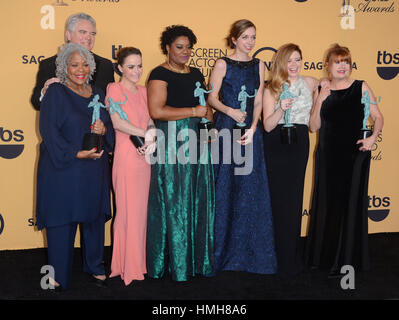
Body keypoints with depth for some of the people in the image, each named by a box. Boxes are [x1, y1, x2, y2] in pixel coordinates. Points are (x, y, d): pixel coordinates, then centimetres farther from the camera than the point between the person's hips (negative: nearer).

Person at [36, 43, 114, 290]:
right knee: (62, 219, 1)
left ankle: (95, 267, 27)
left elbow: (110, 127, 14)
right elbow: (49, 131, -12)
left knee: (95, 216, 10)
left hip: (94, 169, 5)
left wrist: (103, 129, -9)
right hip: (62, 168, -5)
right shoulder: (55, 93, -5)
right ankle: (59, 274, 16)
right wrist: (76, 153, -18)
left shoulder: (97, 94, 12)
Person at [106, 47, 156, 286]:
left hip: (144, 155, 6)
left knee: (140, 208, 10)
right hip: (126, 155, -6)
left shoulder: (144, 91, 15)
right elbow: (117, 122, -15)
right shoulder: (115, 89, -4)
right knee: (128, 209, -1)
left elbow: (151, 120, 10)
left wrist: (152, 139, -9)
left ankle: (138, 261, 21)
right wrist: (147, 135, -16)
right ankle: (128, 267, 9)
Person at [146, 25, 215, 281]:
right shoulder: (160, 74, -4)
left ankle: (198, 258, 18)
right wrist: (194, 111, -10)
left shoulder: (196, 74, 18)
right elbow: (157, 111, -17)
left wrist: (210, 124, 2)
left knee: (199, 199, 7)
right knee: (174, 202, -2)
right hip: (172, 143, -6)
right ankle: (175, 263, 9)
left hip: (197, 142, 7)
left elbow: (207, 106, 23)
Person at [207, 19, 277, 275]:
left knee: (251, 189, 3)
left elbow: (258, 102, 7)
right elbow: (212, 97, -2)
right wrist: (230, 111, -19)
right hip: (226, 129, -3)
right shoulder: (222, 64, 1)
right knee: (225, 187, -1)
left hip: (250, 130, 3)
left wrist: (252, 129, -7)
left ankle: (249, 251, 15)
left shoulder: (258, 66, 11)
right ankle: (223, 251, 11)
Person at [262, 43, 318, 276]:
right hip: (277, 144, -2)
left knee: (295, 197, 6)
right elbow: (268, 126, -9)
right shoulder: (272, 89, -1)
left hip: (300, 143, 3)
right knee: (281, 198, -1)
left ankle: (294, 255, 20)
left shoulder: (311, 83, 8)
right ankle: (285, 259, 9)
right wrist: (281, 109, -23)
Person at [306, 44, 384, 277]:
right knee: (326, 203, 9)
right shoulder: (322, 91, 7)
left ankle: (346, 260, 9)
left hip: (355, 154, -2)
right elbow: (314, 127, 3)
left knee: (350, 203, -1)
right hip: (328, 155, 3)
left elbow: (378, 117, 2)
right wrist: (320, 101, -7)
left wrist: (373, 138, -14)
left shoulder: (361, 88, 1)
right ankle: (324, 256, 24)